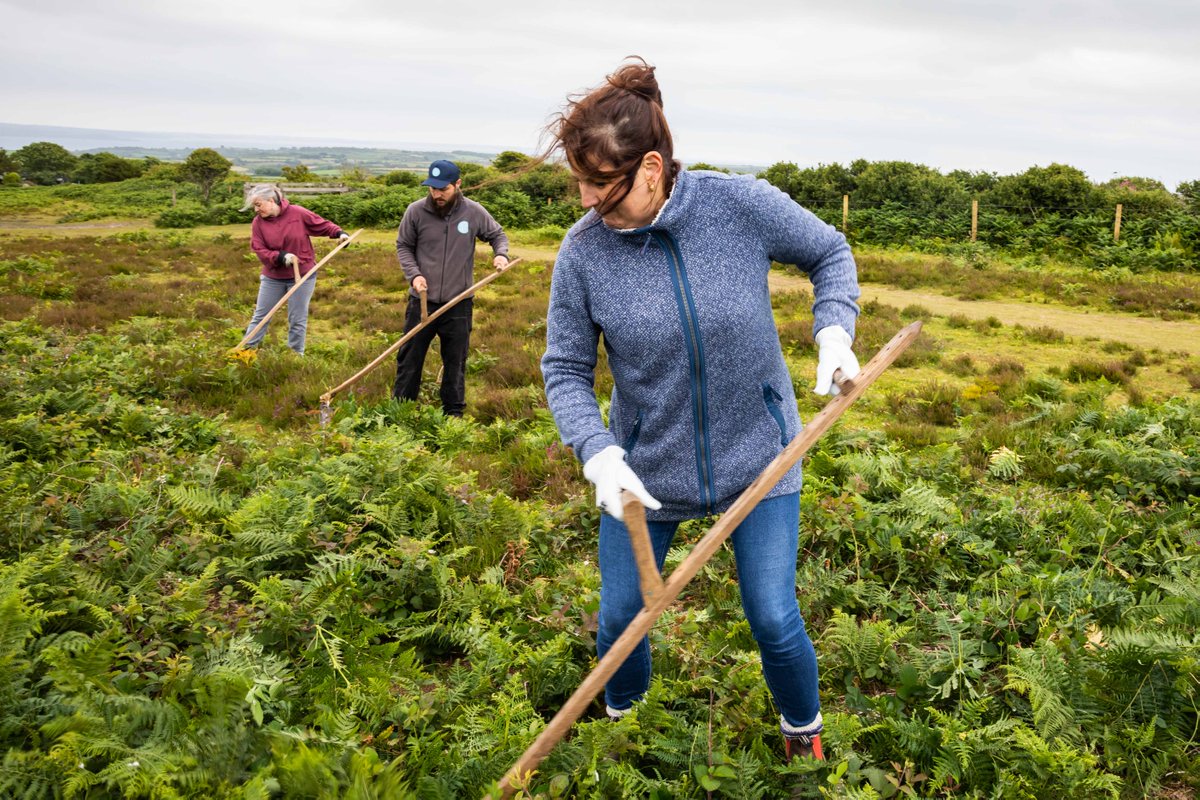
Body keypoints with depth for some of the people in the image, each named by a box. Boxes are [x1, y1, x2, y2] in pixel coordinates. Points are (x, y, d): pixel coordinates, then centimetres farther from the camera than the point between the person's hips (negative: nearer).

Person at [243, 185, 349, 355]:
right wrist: (281, 257, -26)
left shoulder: (298, 213, -11)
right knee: (261, 316, 10)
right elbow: (259, 250, -11)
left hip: (302, 275, -2)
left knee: (298, 320, 6)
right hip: (272, 278, 2)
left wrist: (339, 233, -19)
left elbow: (322, 225, -2)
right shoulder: (258, 222, -5)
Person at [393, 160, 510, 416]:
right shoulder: (416, 211, -7)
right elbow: (403, 246, 4)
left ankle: (454, 412, 25)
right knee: (409, 357, 9)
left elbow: (497, 234, 11)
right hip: (422, 300, 0)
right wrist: (414, 274, -11)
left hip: (458, 303, 0)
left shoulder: (474, 212, -5)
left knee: (456, 361, 11)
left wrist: (501, 253, -11)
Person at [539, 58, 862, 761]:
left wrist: (835, 330, -15)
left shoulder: (743, 203, -17)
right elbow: (565, 369, -8)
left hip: (758, 457, -1)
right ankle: (621, 718, 47)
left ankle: (804, 734, 36)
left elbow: (830, 253, 1)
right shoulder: (583, 249, -15)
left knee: (774, 623, 3)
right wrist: (598, 451, -23)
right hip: (644, 468, 1)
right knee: (619, 620, 12)